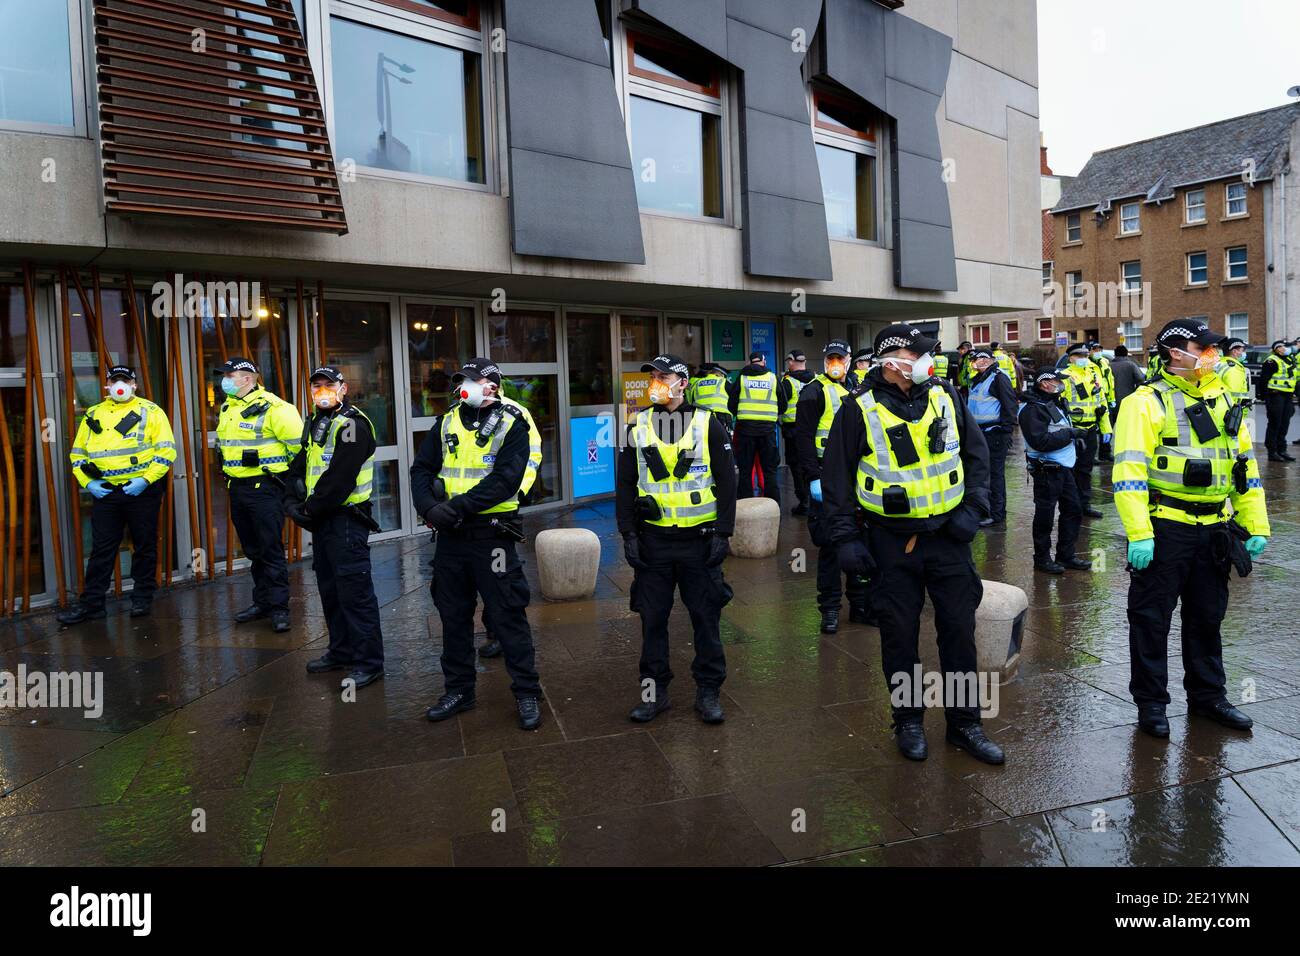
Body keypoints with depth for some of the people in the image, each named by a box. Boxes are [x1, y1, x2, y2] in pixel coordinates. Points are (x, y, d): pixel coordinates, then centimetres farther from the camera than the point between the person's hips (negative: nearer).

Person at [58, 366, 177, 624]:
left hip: (142, 491, -3)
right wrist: (87, 482, 1)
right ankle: (91, 603, 12)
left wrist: (146, 479, -15)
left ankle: (142, 598, 17)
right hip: (104, 493, 3)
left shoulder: (150, 412, 0)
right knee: (101, 549, 5)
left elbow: (166, 450, -6)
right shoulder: (93, 415, 12)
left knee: (144, 546, 6)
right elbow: (78, 452, 16)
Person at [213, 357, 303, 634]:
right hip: (237, 487, 8)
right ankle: (262, 601, 25)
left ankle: (279, 607, 2)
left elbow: (298, 443, -16)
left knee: (271, 548, -5)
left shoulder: (272, 407, -15)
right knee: (252, 549, 15)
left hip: (264, 487, -8)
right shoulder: (227, 408, 13)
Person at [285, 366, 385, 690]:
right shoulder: (315, 423, 16)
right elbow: (298, 465, 15)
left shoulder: (352, 424, -14)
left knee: (354, 591, -7)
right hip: (321, 519, 10)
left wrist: (310, 509, -13)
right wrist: (293, 501, -1)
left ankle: (369, 662, 1)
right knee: (329, 588, 17)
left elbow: (339, 480, -21)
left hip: (346, 518, -10)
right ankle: (341, 651, 31)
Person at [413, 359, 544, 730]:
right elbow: (421, 469, 5)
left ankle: (527, 693, 14)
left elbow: (505, 480, -17)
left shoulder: (511, 424, -5)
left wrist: (458, 506, -23)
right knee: (453, 615, 15)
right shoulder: (446, 423, 10)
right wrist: (430, 507, -14)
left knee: (507, 615, 0)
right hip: (450, 535, 5)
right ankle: (458, 690, 30)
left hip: (491, 535, -5)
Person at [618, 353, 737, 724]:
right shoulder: (638, 428, 6)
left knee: (706, 617, 5)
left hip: (699, 538, -2)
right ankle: (654, 690, 21)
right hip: (652, 539, 2)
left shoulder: (708, 425, 0)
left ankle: (708, 691, 19)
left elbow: (726, 482, 0)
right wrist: (628, 533, 0)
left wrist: (723, 533, -6)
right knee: (652, 618, 8)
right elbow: (625, 484, 8)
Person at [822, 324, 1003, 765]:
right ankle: (908, 721, 25)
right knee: (900, 634, 7)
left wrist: (973, 509, 1)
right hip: (891, 543, -3)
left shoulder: (946, 396, 3)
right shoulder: (860, 410, -7)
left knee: (959, 629, 9)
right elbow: (837, 478, -3)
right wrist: (845, 538, -7)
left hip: (948, 535, 3)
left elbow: (977, 455, 12)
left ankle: (964, 722, 24)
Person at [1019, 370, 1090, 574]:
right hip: (1046, 470, -10)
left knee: (1072, 511, 14)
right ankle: (1042, 558, 13)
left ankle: (1066, 555, 25)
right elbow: (1040, 442, -24)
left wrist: (1076, 435, 12)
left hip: (1064, 467, 10)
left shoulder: (1056, 403, 15)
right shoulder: (1033, 409, -16)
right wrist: (1069, 434, -18)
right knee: (1045, 515, 0)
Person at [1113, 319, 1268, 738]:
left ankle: (1207, 695, 32)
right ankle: (1150, 702, 16)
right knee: (1152, 617, 3)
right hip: (1164, 529, -7)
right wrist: (1139, 534, -23)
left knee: (1207, 617, 17)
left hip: (1213, 530, 7)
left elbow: (1246, 467, 18)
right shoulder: (1147, 402, -9)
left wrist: (1256, 527, 12)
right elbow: (1129, 471, -17)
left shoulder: (1224, 403, 14)